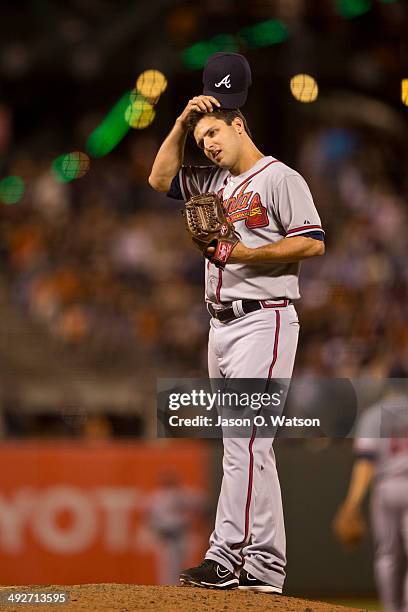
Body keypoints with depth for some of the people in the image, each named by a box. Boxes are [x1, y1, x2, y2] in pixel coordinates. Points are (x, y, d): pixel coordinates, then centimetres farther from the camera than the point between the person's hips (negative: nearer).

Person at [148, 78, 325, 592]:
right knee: (242, 444, 6)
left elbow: (313, 242, -13)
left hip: (263, 321, -9)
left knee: (244, 438, -15)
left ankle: (229, 555, -20)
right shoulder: (218, 182, 18)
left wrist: (246, 253, -17)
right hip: (222, 324, 9)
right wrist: (181, 123, 14)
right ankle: (263, 564, 7)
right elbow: (161, 178, 23)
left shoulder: (280, 178, -5)